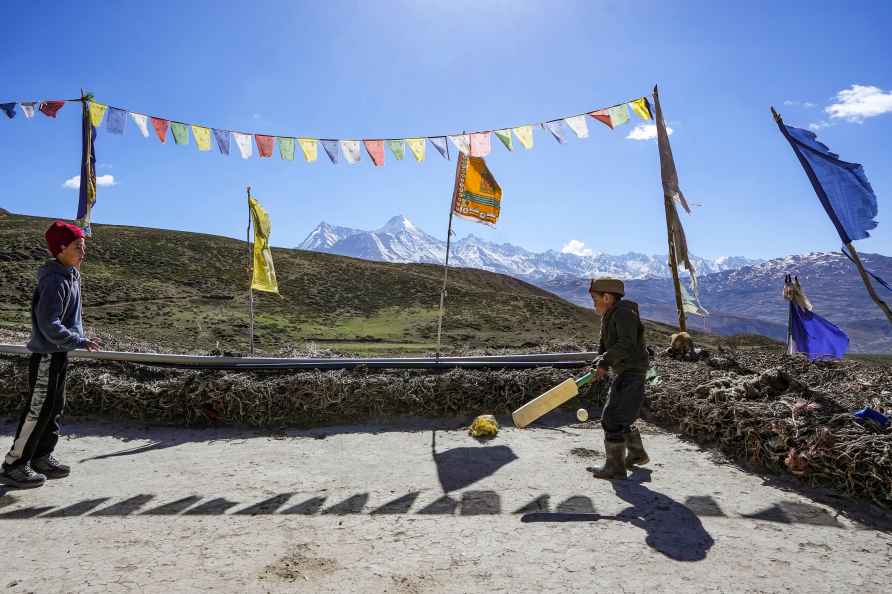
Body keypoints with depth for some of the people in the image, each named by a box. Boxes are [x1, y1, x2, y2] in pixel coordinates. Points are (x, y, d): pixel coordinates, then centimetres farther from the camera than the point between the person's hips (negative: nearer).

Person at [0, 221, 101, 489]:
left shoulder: (71, 276, 8)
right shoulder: (55, 281, -21)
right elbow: (49, 326, -25)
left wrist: (79, 338, 12)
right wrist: (80, 341, -23)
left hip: (59, 354, 9)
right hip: (46, 355, -9)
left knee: (54, 408, 15)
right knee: (38, 410, -2)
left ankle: (41, 457, 26)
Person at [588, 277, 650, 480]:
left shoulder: (624, 313, -18)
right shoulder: (608, 317, 12)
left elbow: (627, 344, -30)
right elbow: (604, 345, 13)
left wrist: (604, 362, -32)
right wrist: (600, 365, -5)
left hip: (632, 372, -10)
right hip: (624, 373, 10)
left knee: (612, 418, -9)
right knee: (620, 417, 20)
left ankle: (615, 467, 1)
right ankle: (637, 455, 36)